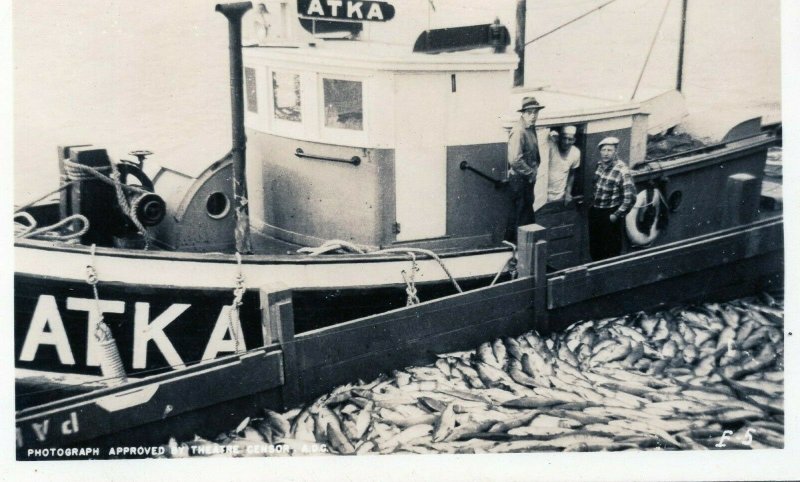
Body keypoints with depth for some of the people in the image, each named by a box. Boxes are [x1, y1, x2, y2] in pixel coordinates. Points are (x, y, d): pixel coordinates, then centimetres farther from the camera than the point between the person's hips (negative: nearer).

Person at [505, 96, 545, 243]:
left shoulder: (531, 128, 9)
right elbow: (515, 160, -28)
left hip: (528, 178, 10)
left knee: (528, 214, 16)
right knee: (519, 216, -3)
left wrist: (534, 170, 7)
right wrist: (531, 173, -16)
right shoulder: (518, 131, -21)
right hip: (519, 179, -10)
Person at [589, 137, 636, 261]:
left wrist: (617, 215, -17)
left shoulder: (621, 171, -20)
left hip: (610, 214, -7)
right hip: (595, 212, 7)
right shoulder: (599, 165, 0)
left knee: (611, 250, 4)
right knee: (594, 247, 18)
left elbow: (630, 197, -20)